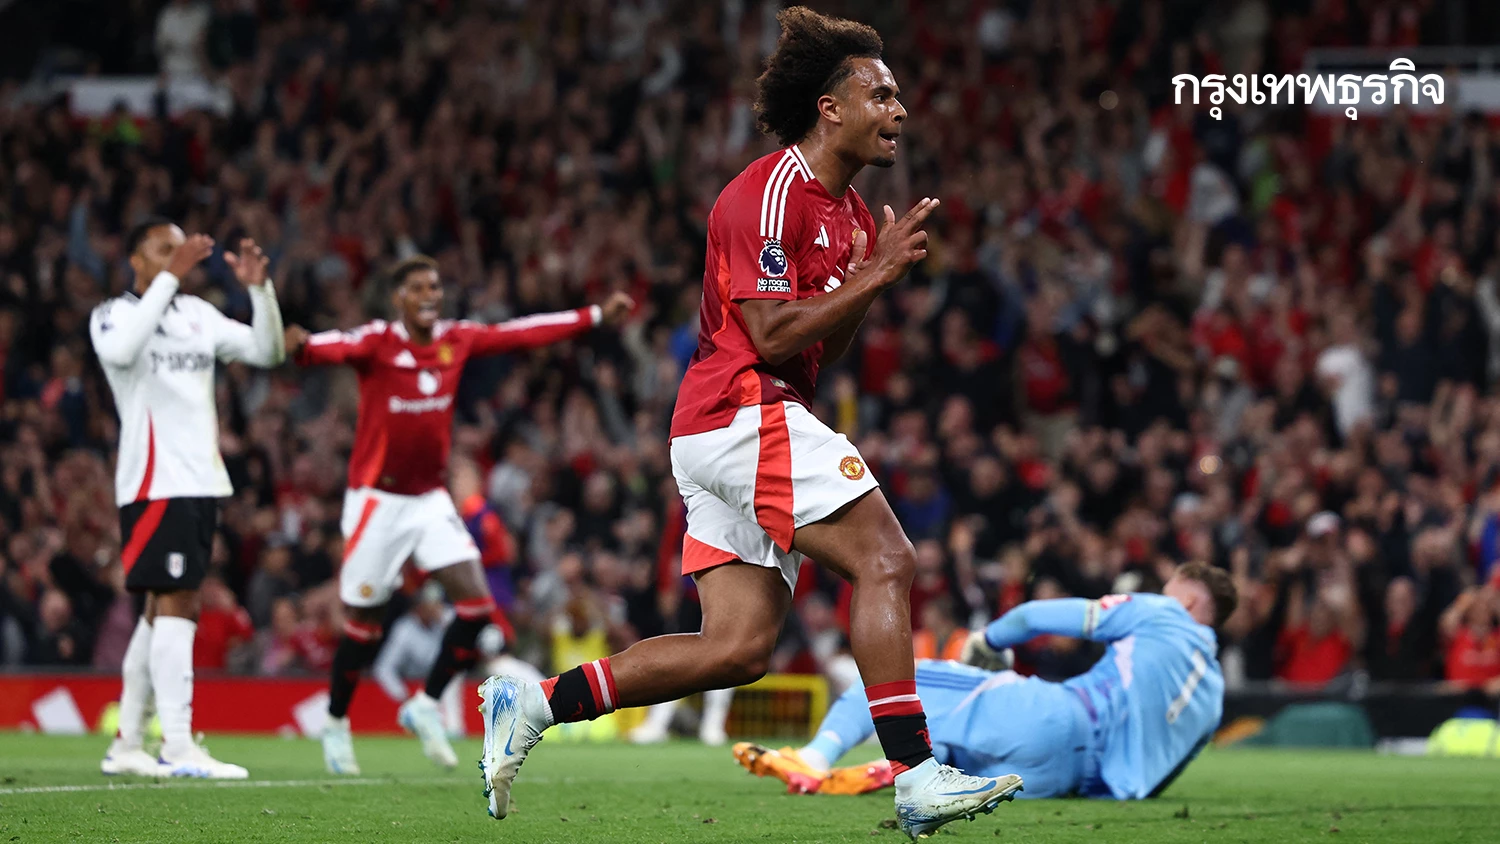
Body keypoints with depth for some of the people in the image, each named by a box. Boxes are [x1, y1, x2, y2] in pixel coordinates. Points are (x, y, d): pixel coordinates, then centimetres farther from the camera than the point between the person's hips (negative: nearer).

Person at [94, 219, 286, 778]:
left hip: (202, 481, 8)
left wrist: (259, 288, -2)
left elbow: (266, 352, 13)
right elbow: (121, 348, -27)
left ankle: (126, 745, 17)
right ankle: (177, 748, -17)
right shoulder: (114, 315, -3)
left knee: (163, 609, 10)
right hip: (155, 481, -8)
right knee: (177, 604, -14)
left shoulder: (198, 314, 16)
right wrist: (170, 277, -27)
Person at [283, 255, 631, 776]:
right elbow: (338, 348, -36)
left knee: (477, 604, -8)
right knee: (364, 624, 1)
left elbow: (523, 335, 9)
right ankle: (336, 726, 22)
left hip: (430, 499, 5)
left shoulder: (457, 340, 1)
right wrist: (302, 347, -59)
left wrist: (596, 317, 10)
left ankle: (425, 707, 9)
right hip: (377, 500, -5)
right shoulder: (377, 342, -15)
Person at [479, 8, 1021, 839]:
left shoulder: (847, 210, 20)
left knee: (736, 649, 3)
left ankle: (535, 701, 5)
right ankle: (914, 776, -18)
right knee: (885, 560, -15)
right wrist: (874, 274, -16)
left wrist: (878, 268, 6)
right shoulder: (769, 193, -12)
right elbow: (772, 334, -18)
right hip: (743, 417, -10)